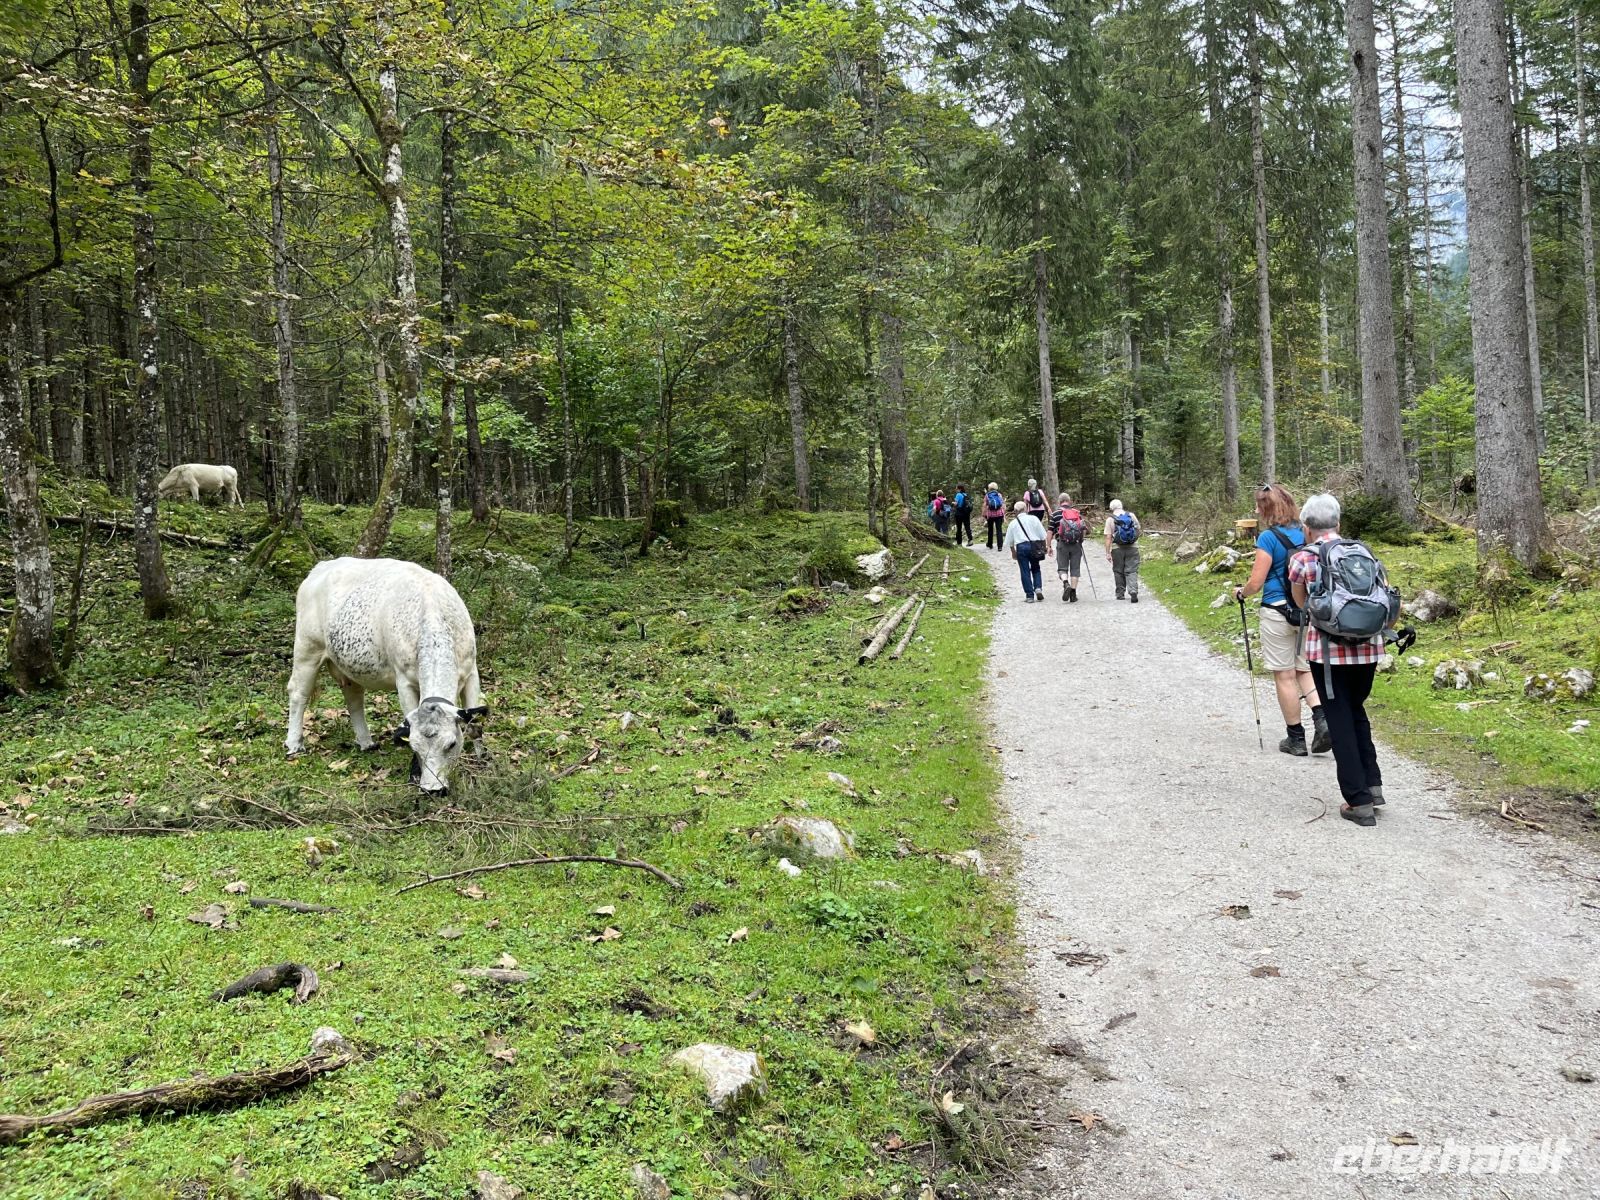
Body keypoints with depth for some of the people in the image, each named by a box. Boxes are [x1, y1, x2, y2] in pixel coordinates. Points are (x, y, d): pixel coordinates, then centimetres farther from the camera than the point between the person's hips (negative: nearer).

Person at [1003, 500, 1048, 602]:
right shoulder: (1033, 519, 4)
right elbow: (1042, 535, 4)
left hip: (1021, 547, -1)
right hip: (1034, 546, 1)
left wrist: (1013, 552, 27)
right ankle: (1038, 588, -3)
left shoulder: (1013, 523, 7)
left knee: (1025, 571, 4)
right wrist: (1043, 547, 17)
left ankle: (1030, 595, 3)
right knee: (1035, 568, 17)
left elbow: (1009, 541, 13)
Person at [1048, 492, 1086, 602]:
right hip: (1077, 544, 2)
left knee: (1062, 568, 7)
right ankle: (1073, 594, 5)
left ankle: (1066, 584, -21)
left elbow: (1050, 531, -1)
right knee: (1075, 568, 7)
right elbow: (1084, 529, 7)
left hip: (1062, 544, -2)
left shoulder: (1056, 514, 0)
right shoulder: (1077, 513, 8)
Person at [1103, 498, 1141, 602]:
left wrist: (1108, 553, -5)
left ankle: (1120, 593, 17)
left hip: (1117, 548, -1)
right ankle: (1133, 592, -17)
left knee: (1119, 571, 11)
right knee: (1132, 571, 0)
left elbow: (1108, 538, -7)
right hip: (1132, 547, 1)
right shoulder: (1132, 516, 4)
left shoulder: (1110, 519, -3)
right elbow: (1139, 531, 12)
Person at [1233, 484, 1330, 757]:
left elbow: (1256, 583, -13)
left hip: (1278, 613, -6)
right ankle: (1322, 717, -5)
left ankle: (1296, 737, 11)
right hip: (1307, 612, 6)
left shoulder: (1268, 537, -13)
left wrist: (1240, 593, 7)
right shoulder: (1305, 533, 5)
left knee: (1284, 676, 5)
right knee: (1305, 669, 17)